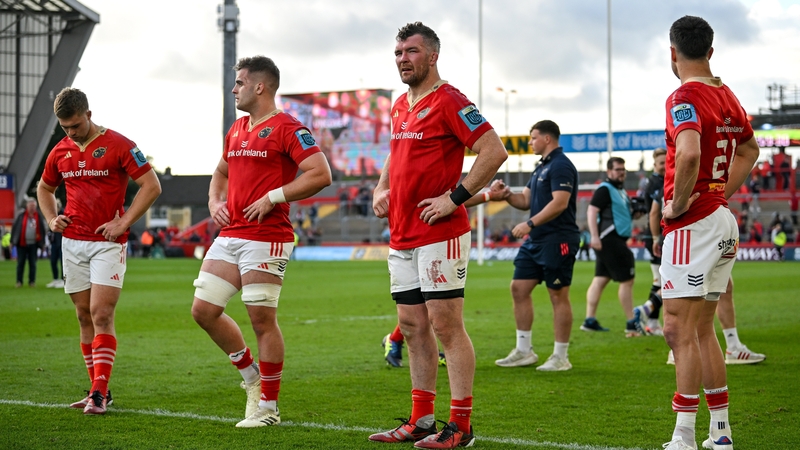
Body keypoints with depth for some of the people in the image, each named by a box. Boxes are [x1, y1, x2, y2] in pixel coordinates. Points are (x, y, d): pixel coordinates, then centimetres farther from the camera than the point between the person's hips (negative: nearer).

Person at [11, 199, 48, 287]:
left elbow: (43, 230, 12)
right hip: (22, 244, -1)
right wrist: (12, 241, 2)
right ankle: (19, 281, 7)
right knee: (20, 263, 1)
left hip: (33, 244, 1)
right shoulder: (21, 216, 3)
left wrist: (42, 243, 8)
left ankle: (32, 281, 10)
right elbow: (14, 228, 6)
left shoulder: (39, 217, 6)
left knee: (32, 264, 4)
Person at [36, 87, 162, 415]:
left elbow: (151, 186, -8)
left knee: (101, 315, -12)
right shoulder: (60, 151, 9)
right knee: (85, 317, 8)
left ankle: (99, 393, -12)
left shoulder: (118, 145, -8)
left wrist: (123, 222, -13)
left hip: (107, 243, -6)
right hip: (72, 243, 6)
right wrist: (52, 219, 9)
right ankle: (99, 389, 16)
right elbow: (44, 188, 26)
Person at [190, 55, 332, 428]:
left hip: (266, 239, -8)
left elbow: (320, 174, -17)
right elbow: (221, 172, 32)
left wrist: (273, 197, -18)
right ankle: (251, 374, 23)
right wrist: (215, 202, 12)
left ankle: (268, 406, 7)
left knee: (262, 318, -4)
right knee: (203, 310, 5)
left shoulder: (287, 128, -9)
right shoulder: (236, 130, 17)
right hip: (229, 236, 9)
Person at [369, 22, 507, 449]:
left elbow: (494, 151, -17)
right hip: (401, 236, 9)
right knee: (413, 327, 11)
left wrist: (455, 198, -18)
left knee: (446, 325, -7)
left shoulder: (449, 101, -10)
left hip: (439, 235, -9)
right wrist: (380, 190, 15)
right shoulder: (399, 107, 17)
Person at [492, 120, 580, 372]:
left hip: (557, 240, -10)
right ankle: (524, 351, 14)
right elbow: (525, 200, 20)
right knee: (519, 289, 8)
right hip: (535, 240, 10)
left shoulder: (561, 166, -13)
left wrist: (530, 223, -26)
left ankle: (560, 357, 4)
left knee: (558, 296, -3)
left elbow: (560, 202, -23)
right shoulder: (541, 167, 18)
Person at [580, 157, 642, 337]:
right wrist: (594, 236, -28)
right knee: (626, 280, -7)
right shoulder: (604, 189, -11)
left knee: (601, 279, 9)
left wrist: (635, 212, 15)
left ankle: (590, 320, 12)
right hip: (609, 240, -10)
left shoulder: (620, 190, 19)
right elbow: (592, 211, -20)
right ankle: (631, 324, -3)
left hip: (617, 240, 10)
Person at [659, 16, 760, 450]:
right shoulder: (728, 96, 13)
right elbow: (749, 149, 30)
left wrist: (678, 204, -19)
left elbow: (689, 154, -33)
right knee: (701, 329, 15)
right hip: (724, 222, 9)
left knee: (679, 331, -7)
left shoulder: (685, 98, -15)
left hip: (693, 224, -9)